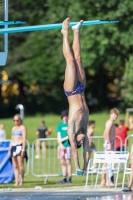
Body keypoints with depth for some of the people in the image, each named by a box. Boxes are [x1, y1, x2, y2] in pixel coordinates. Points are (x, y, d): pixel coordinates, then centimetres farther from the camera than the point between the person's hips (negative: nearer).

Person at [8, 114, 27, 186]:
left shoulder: (23, 127, -1)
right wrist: (10, 149, 15)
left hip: (20, 146, -7)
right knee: (15, 166, 3)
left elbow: (24, 139, -8)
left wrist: (23, 149, -17)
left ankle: (21, 181, -12)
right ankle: (16, 181, 2)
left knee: (20, 165, -11)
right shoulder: (13, 128, 20)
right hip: (13, 146, 7)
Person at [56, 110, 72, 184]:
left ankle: (70, 179, -3)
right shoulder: (60, 125, 13)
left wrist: (62, 139, -9)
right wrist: (60, 144, -6)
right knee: (62, 163, 5)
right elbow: (59, 136, 8)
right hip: (61, 146, 4)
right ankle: (64, 179, 10)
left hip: (68, 145, -4)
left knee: (68, 162, -6)